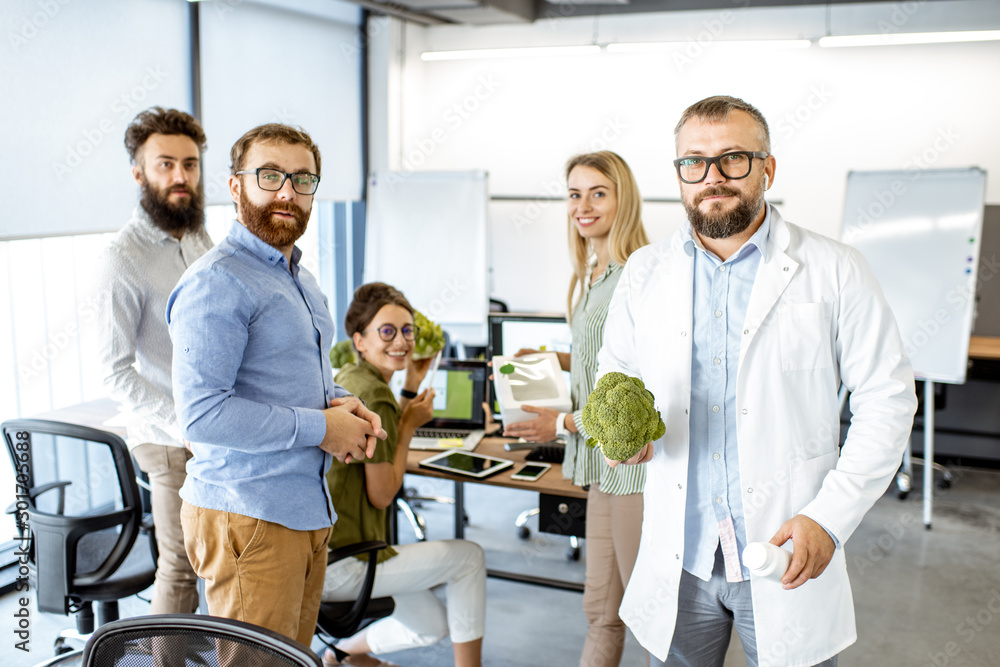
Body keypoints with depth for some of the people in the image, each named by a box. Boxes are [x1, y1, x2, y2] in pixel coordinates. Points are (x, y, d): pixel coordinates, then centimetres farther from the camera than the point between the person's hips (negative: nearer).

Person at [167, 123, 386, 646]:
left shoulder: (301, 279, 17)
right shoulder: (216, 282, -16)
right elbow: (200, 414, -25)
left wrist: (338, 403, 5)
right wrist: (319, 427, -18)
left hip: (308, 510, 9)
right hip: (248, 517, -9)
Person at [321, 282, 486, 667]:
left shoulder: (347, 378, 9)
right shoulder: (373, 395, -20)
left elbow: (382, 445, 20)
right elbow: (382, 494, -16)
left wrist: (412, 385, 11)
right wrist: (410, 425, -6)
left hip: (324, 549, 10)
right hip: (340, 565, -10)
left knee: (432, 624, 21)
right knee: (469, 556, 3)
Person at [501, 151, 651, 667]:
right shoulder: (591, 276, 14)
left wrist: (565, 423, -12)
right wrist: (555, 359, 15)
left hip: (638, 459, -9)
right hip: (605, 460, 9)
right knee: (600, 609, 17)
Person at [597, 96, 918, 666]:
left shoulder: (835, 271, -5)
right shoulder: (645, 272, 6)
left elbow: (888, 397, -4)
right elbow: (616, 376, 15)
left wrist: (830, 517, -13)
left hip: (787, 556, -2)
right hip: (677, 556, 3)